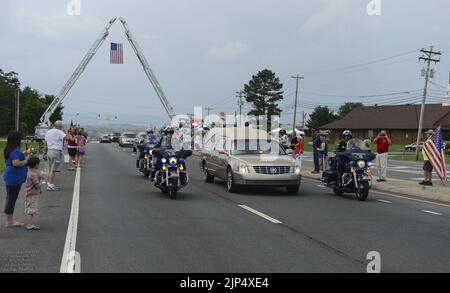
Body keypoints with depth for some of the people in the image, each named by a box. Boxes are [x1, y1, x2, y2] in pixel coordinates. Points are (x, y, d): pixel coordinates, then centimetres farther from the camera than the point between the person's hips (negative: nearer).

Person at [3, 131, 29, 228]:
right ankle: (9, 221, 6)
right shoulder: (16, 151, -19)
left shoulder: (8, 150, 11)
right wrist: (26, 161, -15)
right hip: (15, 178, -10)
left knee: (10, 198, 15)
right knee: (12, 199, -2)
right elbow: (15, 163, -29)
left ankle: (10, 220, 24)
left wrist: (22, 155, 15)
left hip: (9, 177, 10)